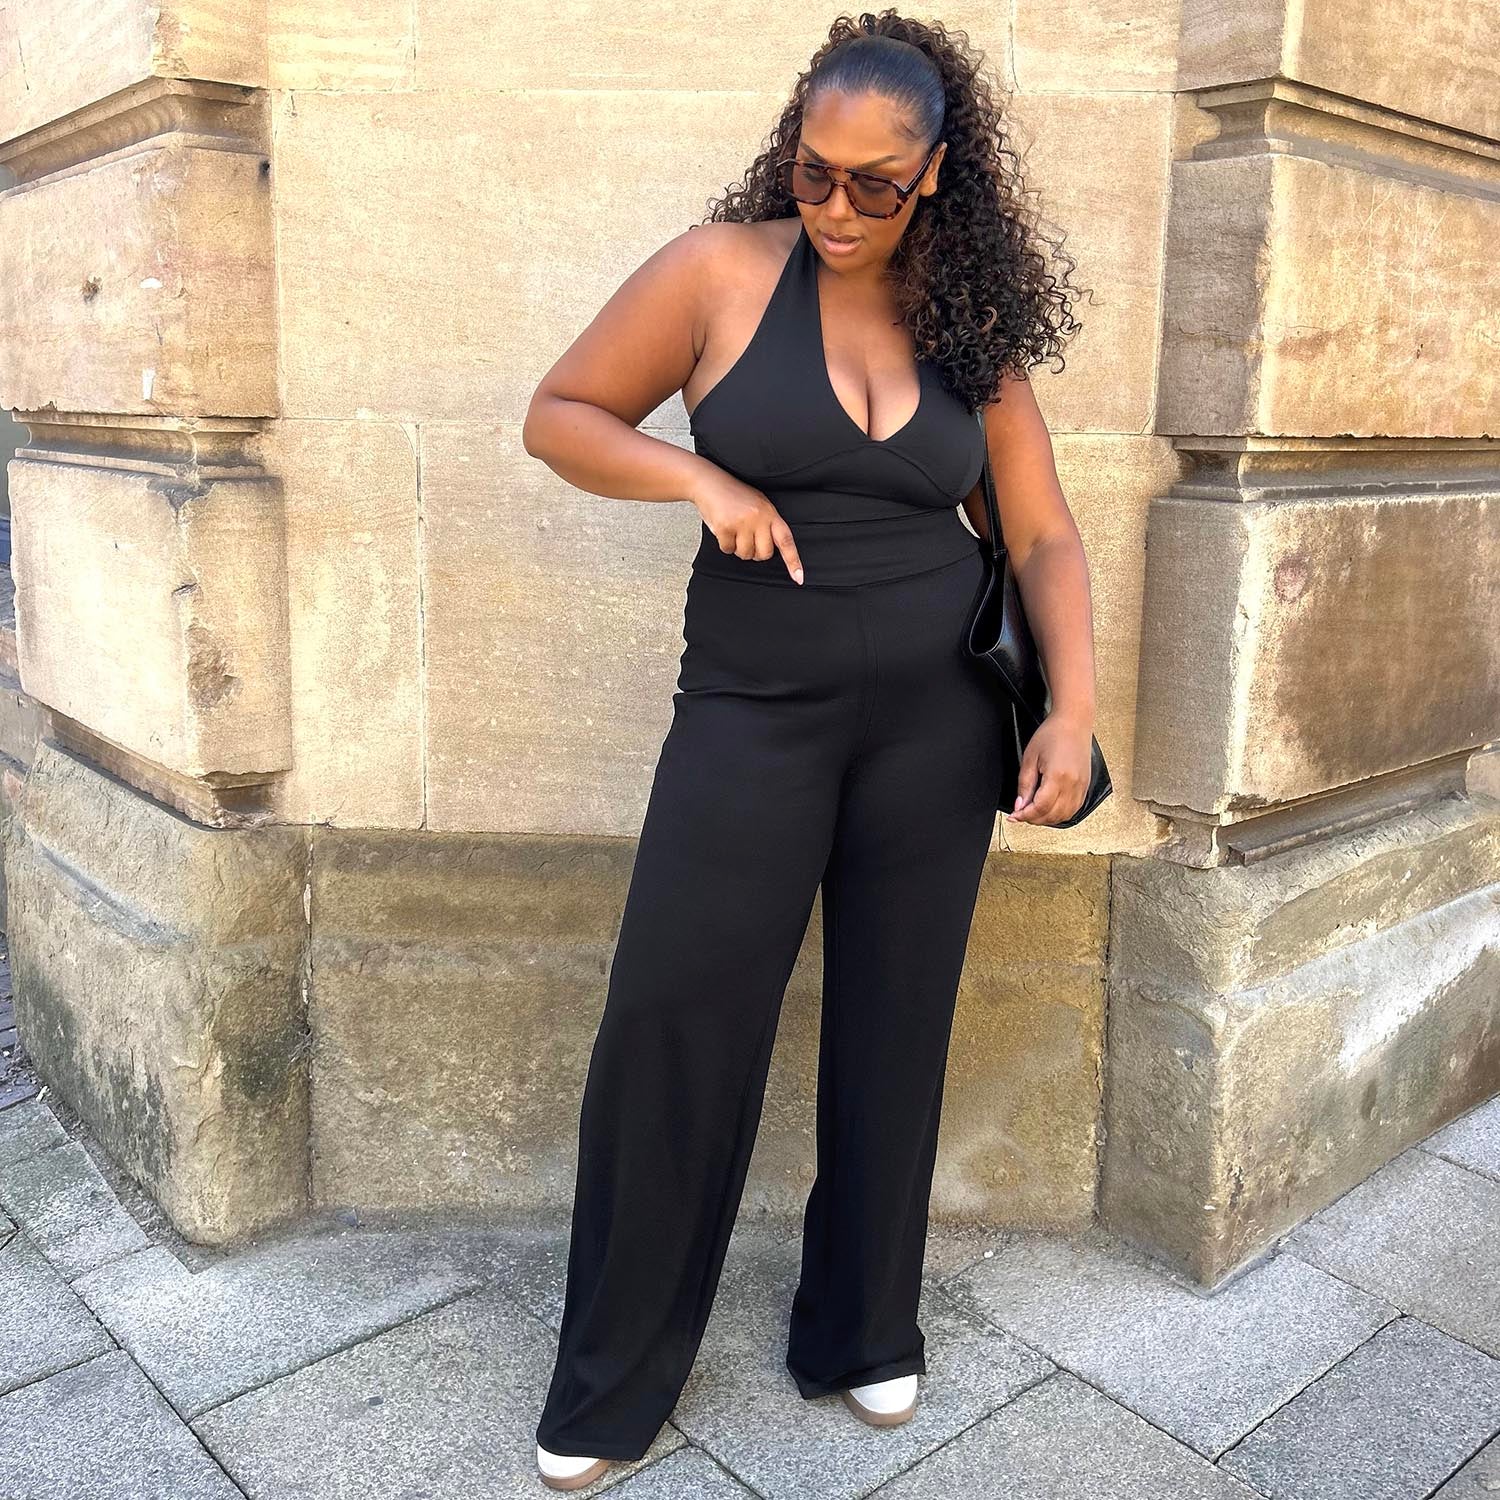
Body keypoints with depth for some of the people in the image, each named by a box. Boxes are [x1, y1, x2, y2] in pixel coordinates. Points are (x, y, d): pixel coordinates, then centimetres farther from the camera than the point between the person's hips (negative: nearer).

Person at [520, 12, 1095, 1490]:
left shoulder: (971, 325, 6)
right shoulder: (723, 269, -2)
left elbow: (1043, 537, 7)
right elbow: (559, 417, 2)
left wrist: (1074, 710, -7)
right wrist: (701, 477, -15)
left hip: (936, 715, 3)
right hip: (755, 704, -2)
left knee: (896, 1025, 10)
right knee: (672, 1024, -4)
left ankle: (863, 1331, 32)